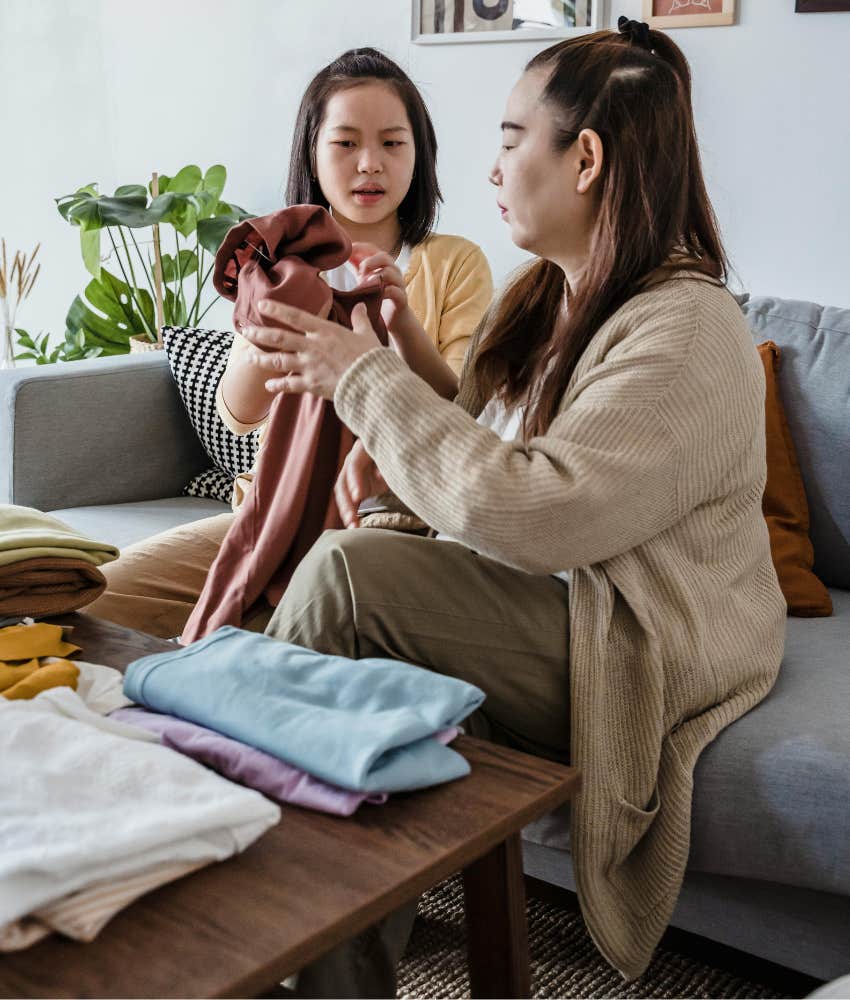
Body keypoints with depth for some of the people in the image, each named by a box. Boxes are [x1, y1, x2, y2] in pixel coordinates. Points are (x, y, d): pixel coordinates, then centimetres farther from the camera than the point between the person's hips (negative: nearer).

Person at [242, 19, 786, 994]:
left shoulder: (685, 332, -19)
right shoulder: (539, 299, 10)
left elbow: (535, 515, -28)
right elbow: (492, 460, 17)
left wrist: (368, 378, -21)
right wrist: (393, 441, -6)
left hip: (637, 656, -8)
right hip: (537, 600, 9)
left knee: (345, 576, -25)